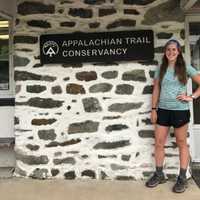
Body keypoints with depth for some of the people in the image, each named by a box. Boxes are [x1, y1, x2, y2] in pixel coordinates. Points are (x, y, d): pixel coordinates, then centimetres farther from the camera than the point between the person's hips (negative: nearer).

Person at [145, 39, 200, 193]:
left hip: (180, 110, -3)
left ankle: (182, 178, 16)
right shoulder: (160, 69, 7)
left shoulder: (186, 68, -1)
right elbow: (156, 90, 8)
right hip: (163, 110, 4)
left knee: (182, 144, 7)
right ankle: (159, 174, 20)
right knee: (159, 143, 5)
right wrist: (154, 109, 4)